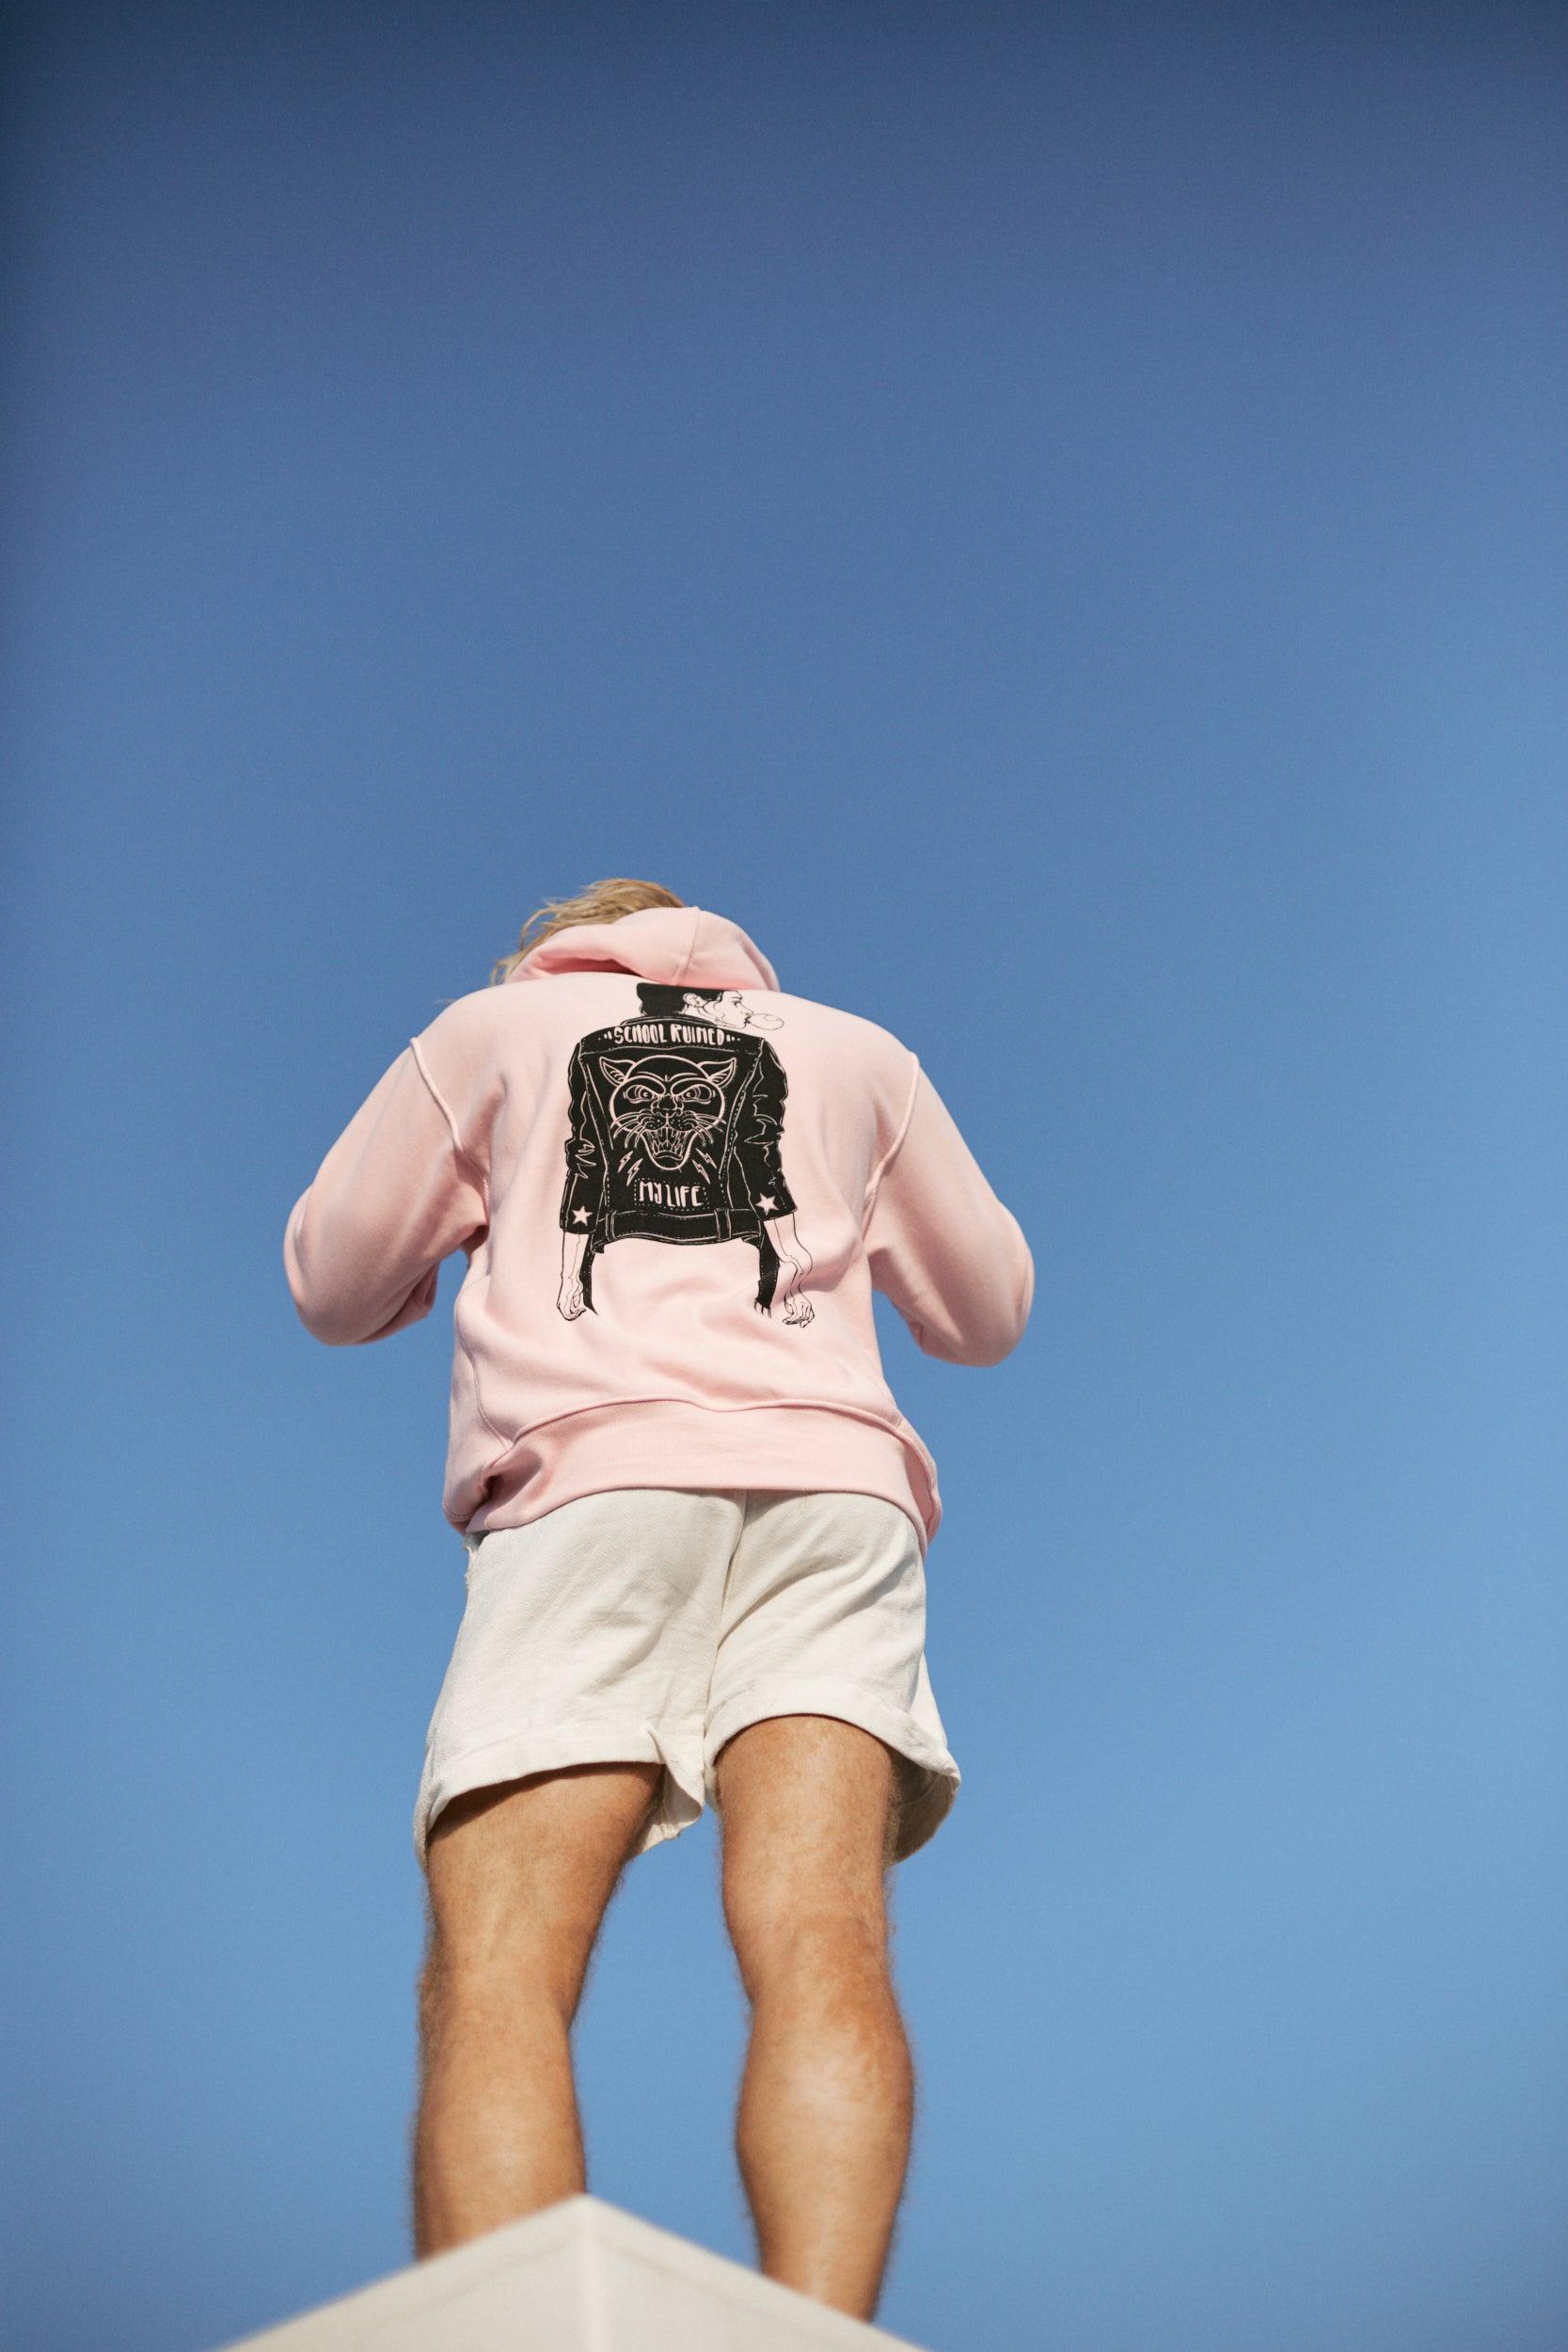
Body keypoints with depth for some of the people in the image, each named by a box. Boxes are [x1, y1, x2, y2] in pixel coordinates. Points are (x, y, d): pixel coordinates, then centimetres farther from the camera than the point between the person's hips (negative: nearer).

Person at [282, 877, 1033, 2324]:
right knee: (819, 1958, -15)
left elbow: (332, 1286, 25)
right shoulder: (852, 1049, 28)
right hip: (828, 1479, 2)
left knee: (497, 1981, -12)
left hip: (588, 1481, -2)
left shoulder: (493, 1025, 24)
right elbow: (991, 1313, 32)